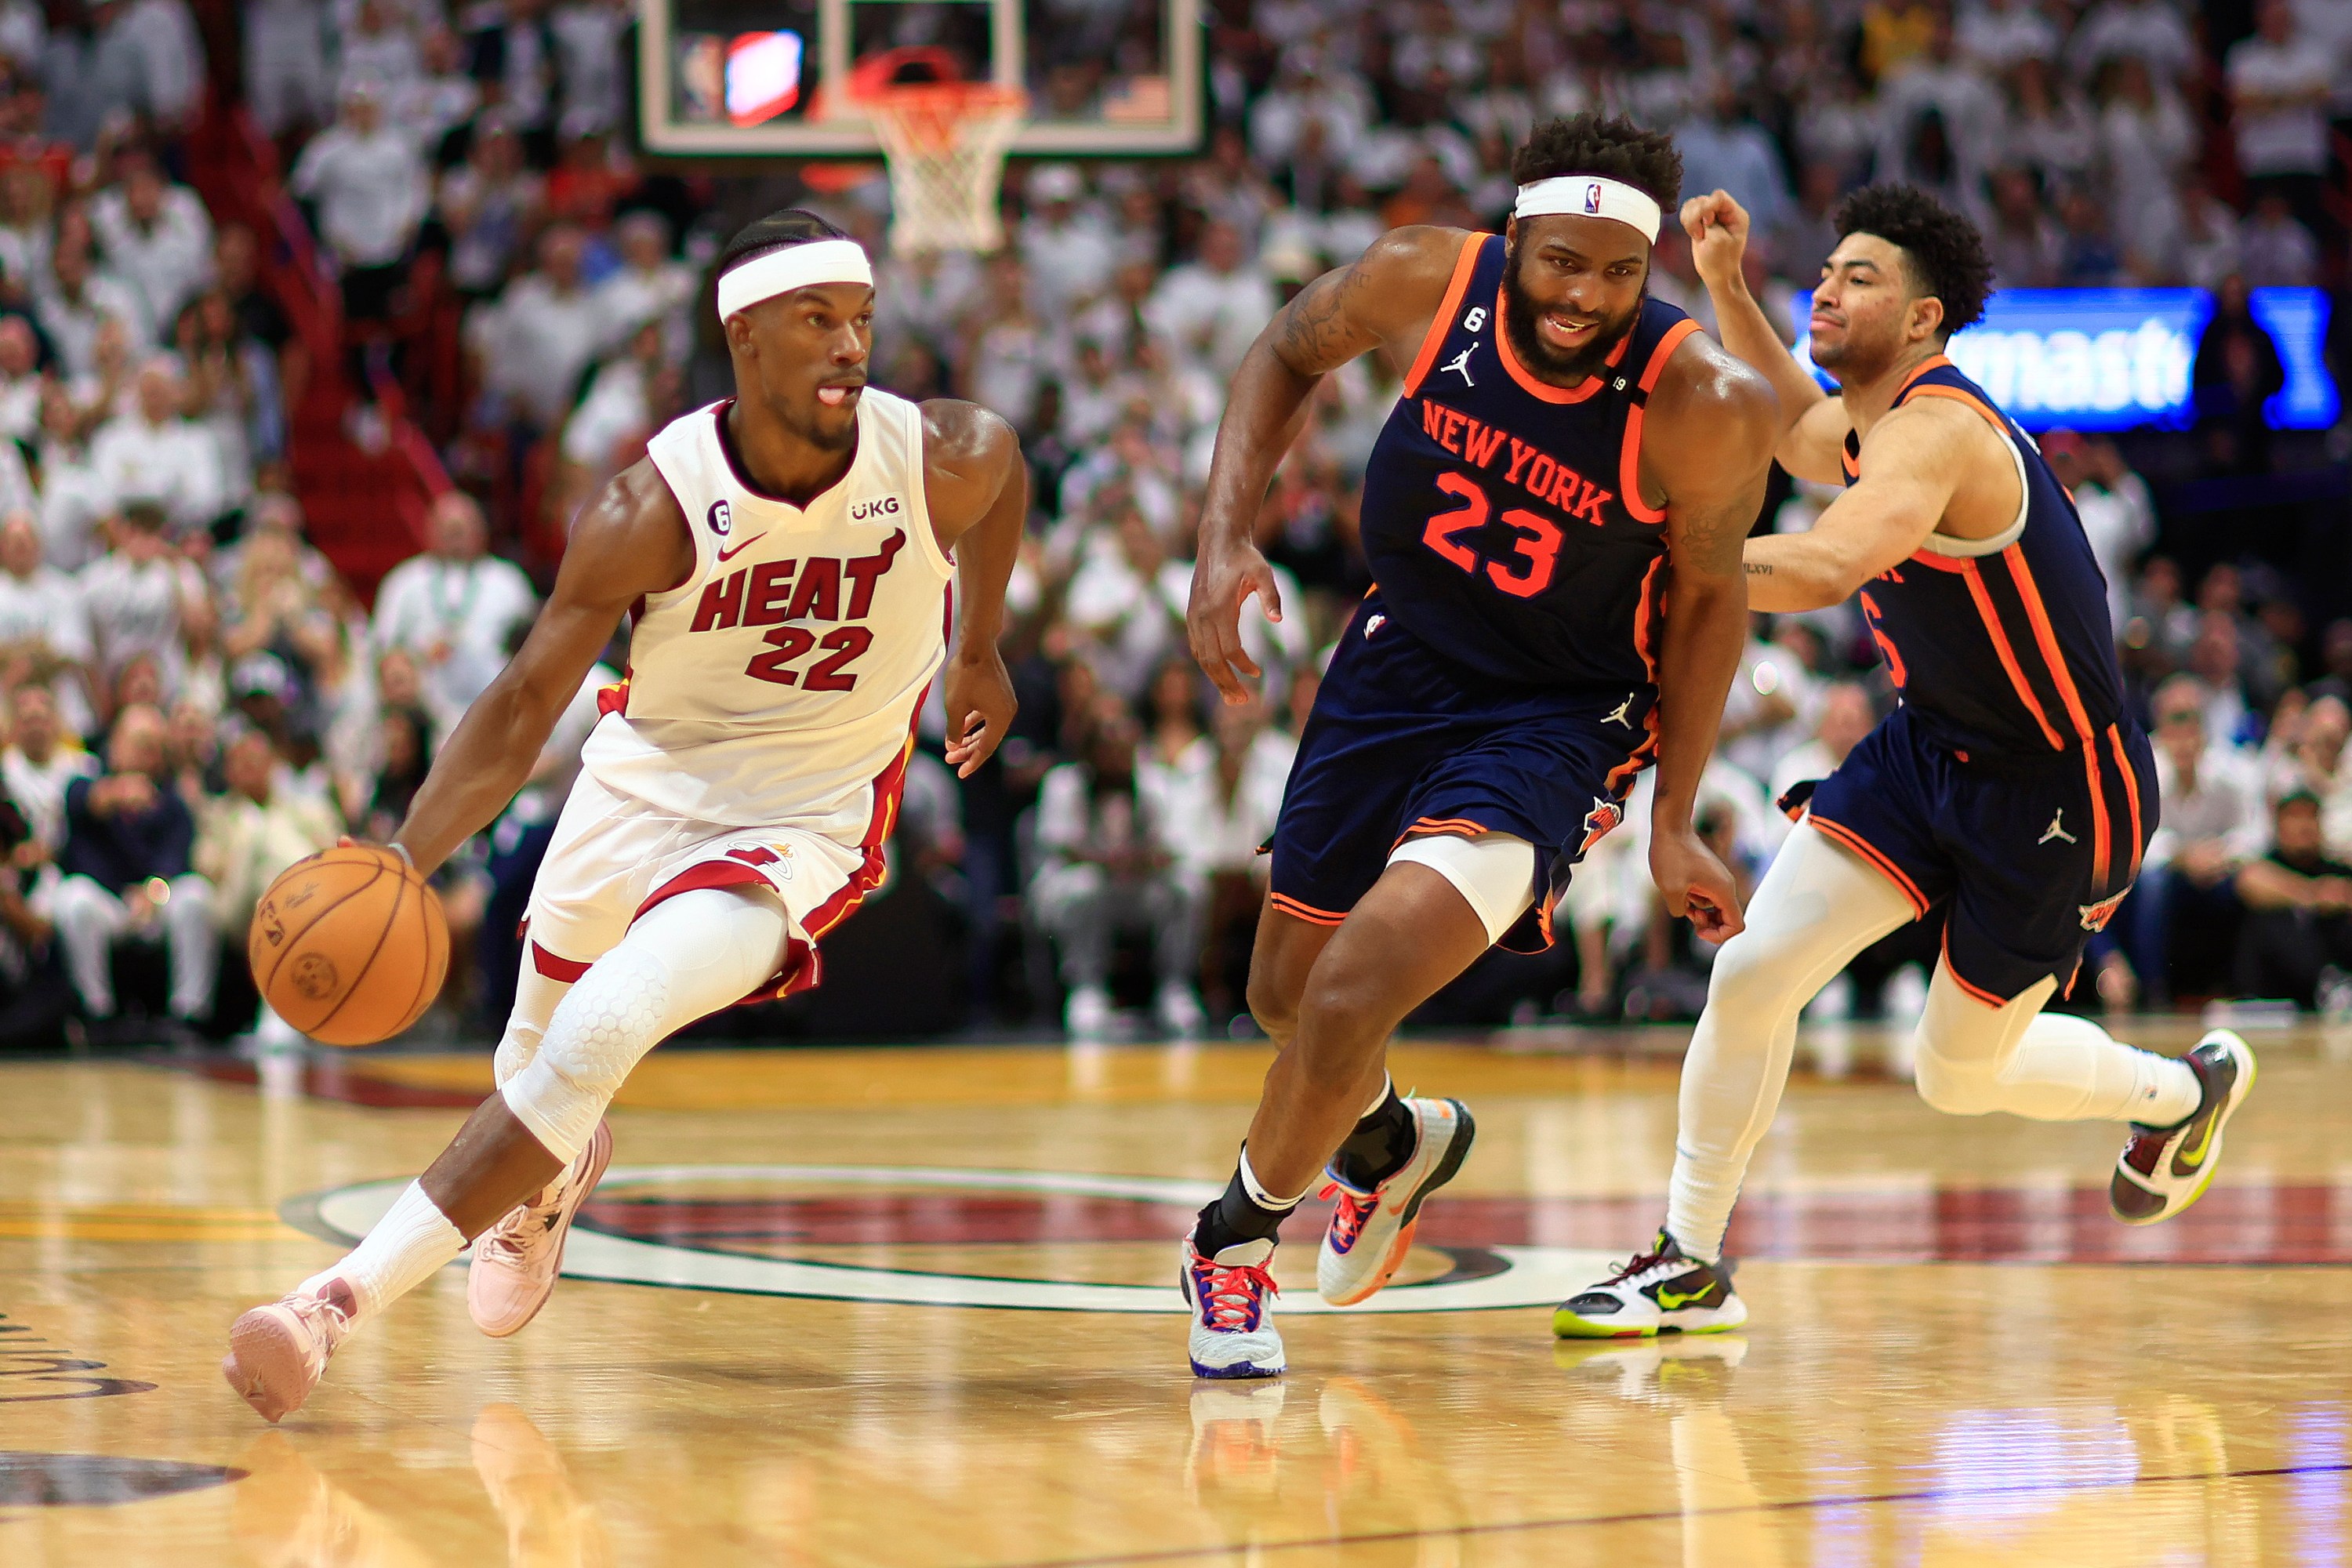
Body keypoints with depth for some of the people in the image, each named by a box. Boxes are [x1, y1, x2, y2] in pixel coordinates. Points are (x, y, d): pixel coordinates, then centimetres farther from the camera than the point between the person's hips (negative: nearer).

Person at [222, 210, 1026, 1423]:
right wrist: (403, 861, -33)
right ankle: (546, 1185, 63)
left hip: (801, 825, -2)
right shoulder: (656, 507, -23)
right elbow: (524, 706, -19)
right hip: (643, 780, 2)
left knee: (595, 1043, -25)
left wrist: (979, 653, 19)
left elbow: (1006, 471, 9)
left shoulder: (942, 461, -19)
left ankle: (345, 1300, -21)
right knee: (533, 1056, 23)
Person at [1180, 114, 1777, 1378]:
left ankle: (1236, 1236, 8)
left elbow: (1708, 598, -9)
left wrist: (1673, 825, -5)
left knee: (1352, 993, -20)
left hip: (1558, 715, -5)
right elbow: (1288, 353, 3)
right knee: (1287, 995, 17)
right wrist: (1225, 537, -9)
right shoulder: (1426, 281, -19)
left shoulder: (1700, 406, -26)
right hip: (1398, 660, 5)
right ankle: (1392, 1142, 53)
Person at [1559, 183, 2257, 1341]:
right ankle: (1691, 1267, 6)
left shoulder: (1935, 433, -27)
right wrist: (1724, 284, 12)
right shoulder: (1874, 425, 2)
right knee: (1752, 972, -7)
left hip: (2058, 793, -8)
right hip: (1932, 746, 8)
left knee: (1959, 1075, 9)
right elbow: (1799, 433, 27)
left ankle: (2184, 1090, 37)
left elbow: (1825, 567, -46)